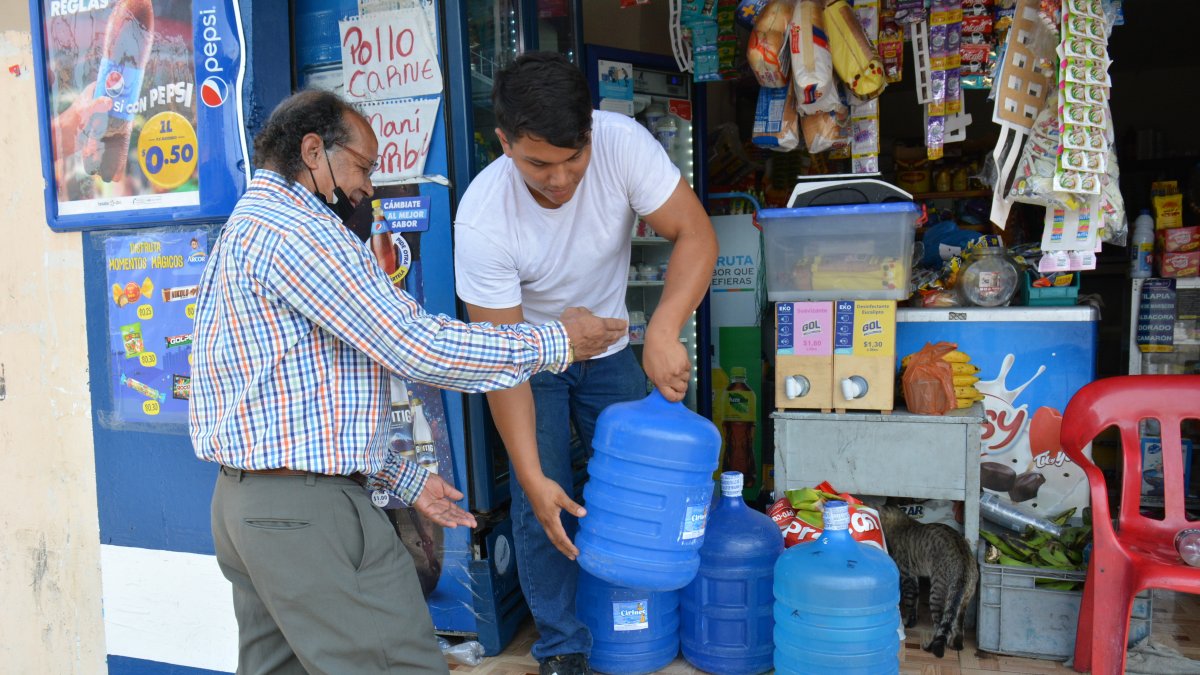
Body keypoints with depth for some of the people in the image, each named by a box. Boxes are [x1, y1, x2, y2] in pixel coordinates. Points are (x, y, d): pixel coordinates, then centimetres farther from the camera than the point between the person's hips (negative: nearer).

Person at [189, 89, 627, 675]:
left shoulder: (246, 230, 21)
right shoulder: (296, 229, -14)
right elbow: (420, 349, -19)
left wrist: (404, 481, 15)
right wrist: (559, 342, -8)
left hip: (242, 500, 11)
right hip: (307, 510, -11)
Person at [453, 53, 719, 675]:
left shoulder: (621, 142, -28)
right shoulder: (482, 220, -32)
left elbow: (695, 234, -27)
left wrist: (663, 331, -44)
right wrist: (534, 476, -29)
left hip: (610, 348, 2)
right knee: (544, 507, -5)